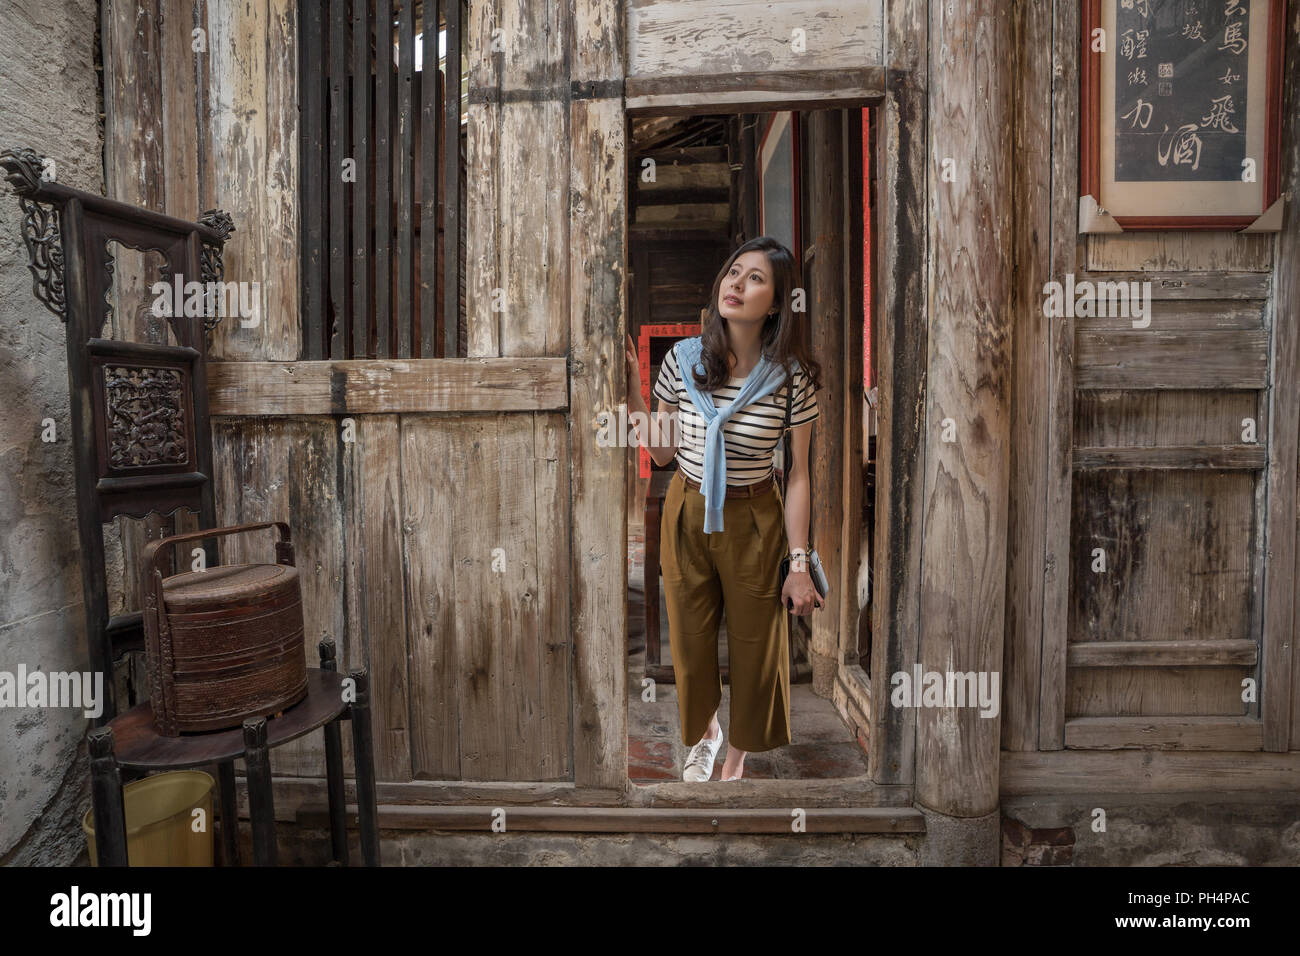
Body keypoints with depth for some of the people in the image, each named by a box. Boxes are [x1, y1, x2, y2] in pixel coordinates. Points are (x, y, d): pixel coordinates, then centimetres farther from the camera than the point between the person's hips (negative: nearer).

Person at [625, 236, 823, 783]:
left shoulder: (792, 376, -13)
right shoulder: (682, 359, -8)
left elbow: (798, 475, -8)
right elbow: (662, 452, 2)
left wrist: (800, 563, -8)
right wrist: (631, 388, -8)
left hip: (754, 522, -2)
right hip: (686, 515, 2)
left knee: (754, 644, 11)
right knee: (689, 636, 15)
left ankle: (737, 754, 39)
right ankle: (703, 732, 48)